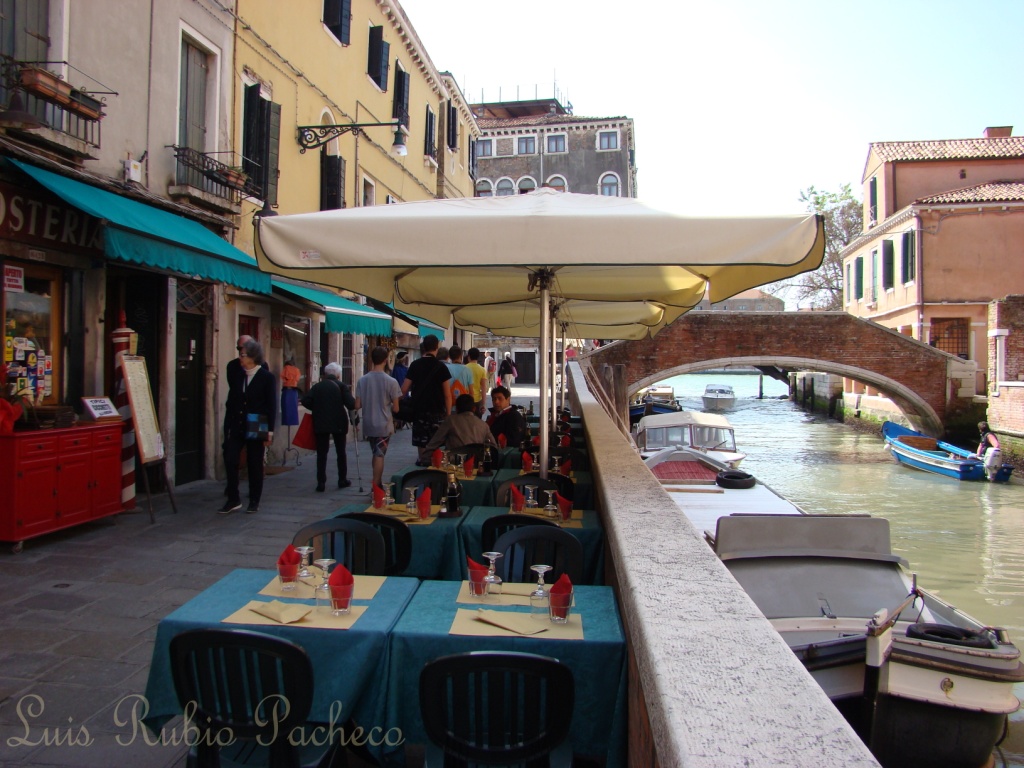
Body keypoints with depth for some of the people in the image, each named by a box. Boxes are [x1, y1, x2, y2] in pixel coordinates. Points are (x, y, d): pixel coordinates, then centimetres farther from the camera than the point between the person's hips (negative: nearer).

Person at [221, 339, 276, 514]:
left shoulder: (267, 378, -6)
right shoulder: (236, 374, 8)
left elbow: (272, 405, -7)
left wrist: (270, 431, -11)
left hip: (255, 428, -4)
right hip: (235, 426, 4)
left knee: (255, 464, 6)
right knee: (230, 460, -4)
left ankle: (254, 501, 18)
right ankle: (233, 499, 8)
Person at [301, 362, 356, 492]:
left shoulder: (317, 386, 5)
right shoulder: (342, 385, -2)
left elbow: (305, 401, -6)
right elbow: (351, 404, -13)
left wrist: (317, 408, 8)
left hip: (320, 423, 1)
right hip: (338, 423, -1)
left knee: (321, 453, 4)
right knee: (341, 452, 13)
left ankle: (321, 483, -1)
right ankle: (342, 480, 21)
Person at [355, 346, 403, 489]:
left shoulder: (362, 380, -5)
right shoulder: (391, 381, -13)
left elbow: (357, 405, -3)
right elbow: (395, 408, -10)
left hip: (368, 424, 4)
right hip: (384, 425, -4)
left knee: (376, 454, 19)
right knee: (379, 455, 4)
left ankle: (377, 484, 29)